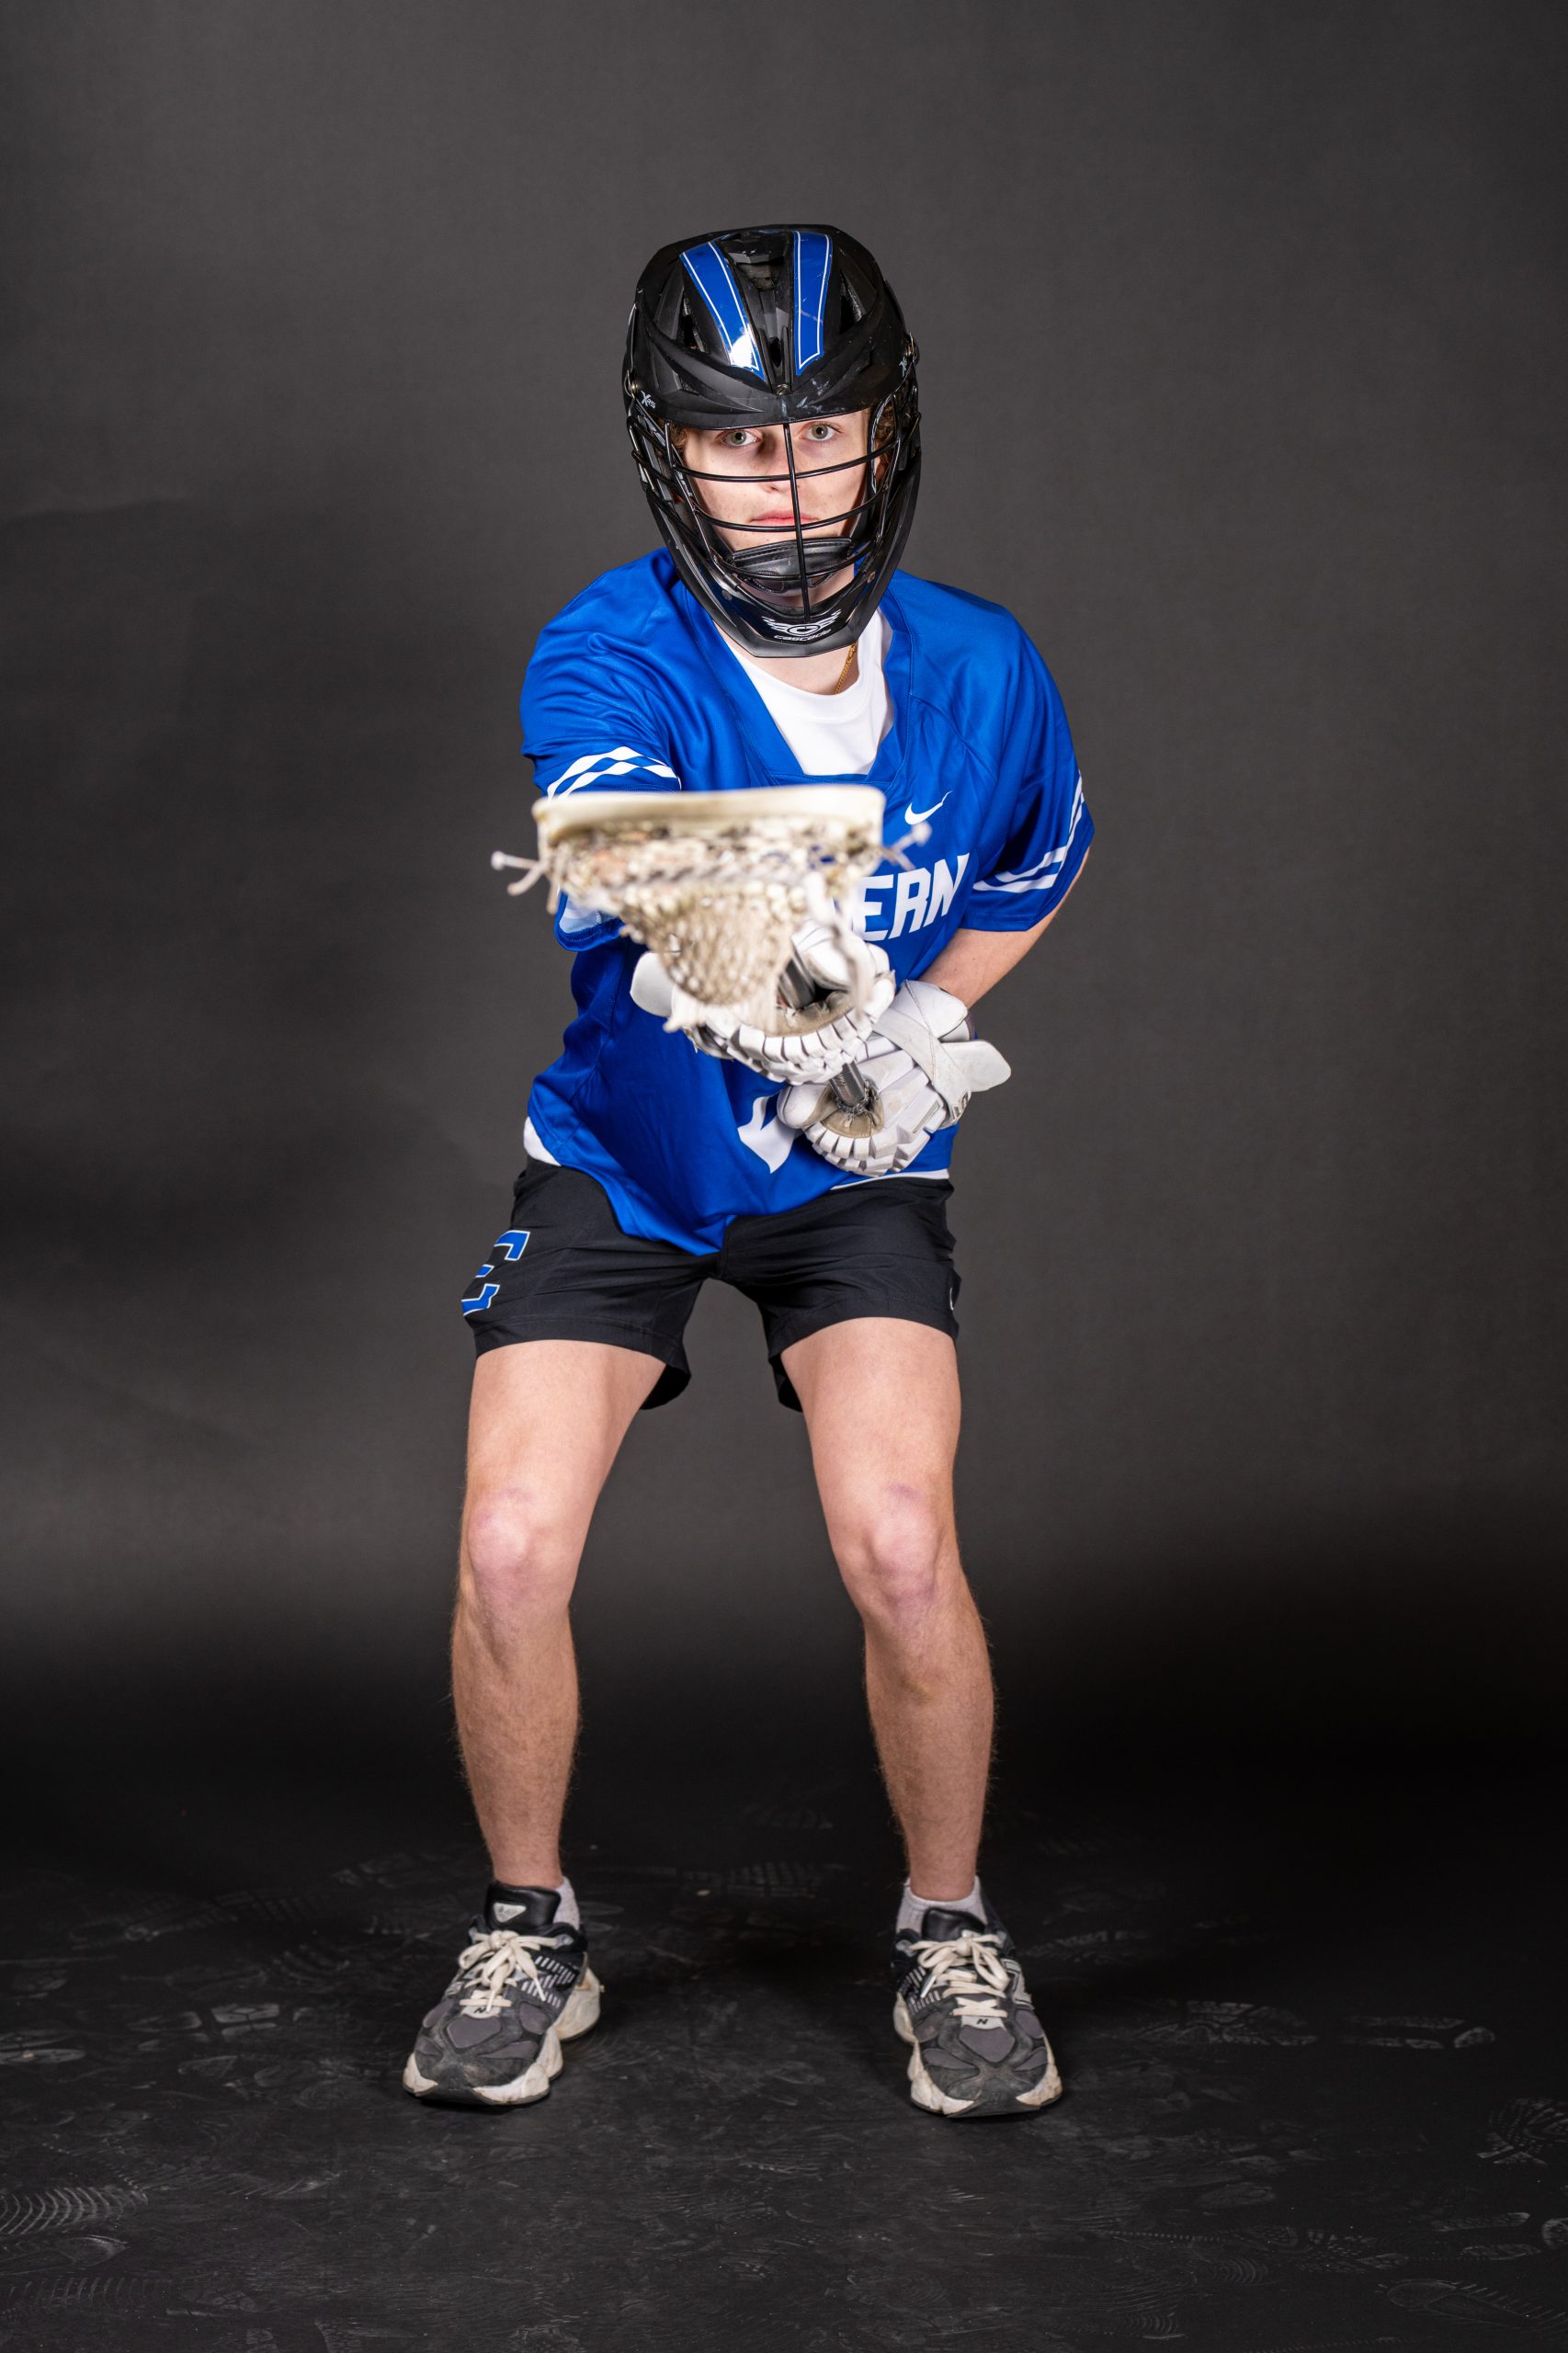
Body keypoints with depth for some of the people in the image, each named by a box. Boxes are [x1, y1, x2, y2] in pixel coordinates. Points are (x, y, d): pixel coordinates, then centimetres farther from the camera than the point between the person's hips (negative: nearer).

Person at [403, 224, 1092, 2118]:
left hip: (855, 1176, 1)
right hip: (621, 1158, 0)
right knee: (510, 1544, -15)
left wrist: (928, 1018, -8)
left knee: (899, 1546, -19)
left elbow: (1030, 872, 9)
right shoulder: (602, 665, -24)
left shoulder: (978, 671, -13)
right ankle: (528, 1939, 12)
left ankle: (951, 1936, 8)